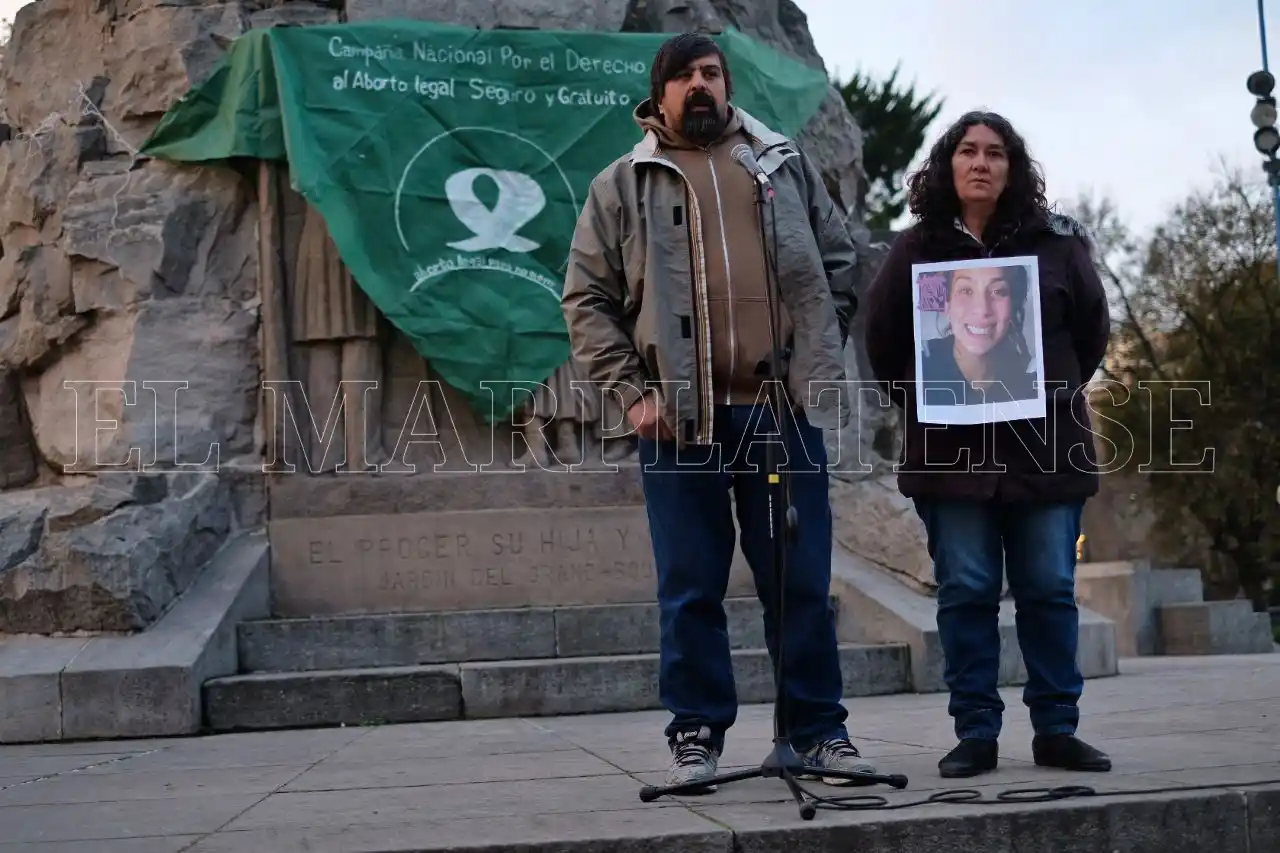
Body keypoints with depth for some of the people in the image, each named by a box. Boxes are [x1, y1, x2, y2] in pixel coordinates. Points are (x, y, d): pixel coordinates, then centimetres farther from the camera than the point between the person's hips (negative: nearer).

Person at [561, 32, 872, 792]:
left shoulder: (786, 164, 14)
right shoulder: (623, 184, 9)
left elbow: (840, 266, 15)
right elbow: (587, 298, 4)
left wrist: (818, 359, 5)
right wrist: (632, 391, -5)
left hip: (784, 406, 1)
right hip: (680, 414, -1)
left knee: (802, 581, 5)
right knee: (691, 588, 3)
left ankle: (819, 728, 14)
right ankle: (697, 733, 12)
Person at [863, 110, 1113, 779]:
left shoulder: (1056, 243, 6)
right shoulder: (917, 248, 4)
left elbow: (1093, 327, 12)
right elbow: (882, 338, 8)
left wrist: (1055, 395, 6)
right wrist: (921, 403, 3)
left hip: (1045, 446, 1)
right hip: (952, 452, -1)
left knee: (1049, 590, 4)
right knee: (966, 593, 2)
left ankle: (1056, 729, 12)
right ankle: (975, 733, 8)